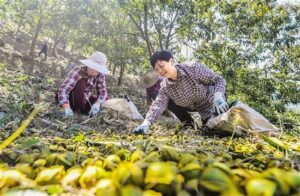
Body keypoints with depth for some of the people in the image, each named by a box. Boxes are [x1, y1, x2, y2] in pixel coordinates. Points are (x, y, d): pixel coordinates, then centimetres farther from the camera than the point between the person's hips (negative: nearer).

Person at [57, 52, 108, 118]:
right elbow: (63, 89, -39)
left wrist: (97, 104, -39)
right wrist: (67, 108, -54)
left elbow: (102, 91, -17)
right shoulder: (77, 71, -29)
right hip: (72, 98, -5)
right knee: (82, 82, -31)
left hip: (85, 99, 6)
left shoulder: (100, 75, -15)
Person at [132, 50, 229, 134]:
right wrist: (146, 123, -49)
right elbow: (158, 104, -31)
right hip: (194, 106, 4)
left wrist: (218, 96, -44)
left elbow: (219, 79, -24)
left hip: (212, 102, -3)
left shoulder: (193, 68, -31)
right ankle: (189, 124, 7)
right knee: (169, 103, -11)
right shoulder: (165, 86, -18)